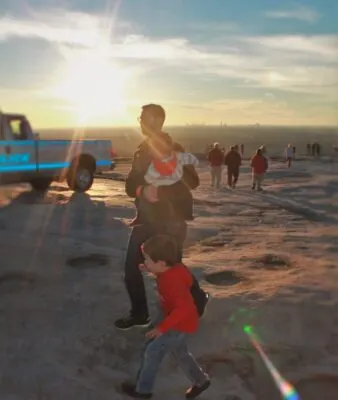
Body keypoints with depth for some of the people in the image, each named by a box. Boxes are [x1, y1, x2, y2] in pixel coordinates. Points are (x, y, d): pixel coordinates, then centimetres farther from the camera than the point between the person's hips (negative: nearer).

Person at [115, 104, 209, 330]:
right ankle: (139, 314, 22)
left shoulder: (174, 149, -6)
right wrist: (143, 190, -17)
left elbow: (193, 182, -11)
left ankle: (198, 298, 29)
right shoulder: (142, 151, 12)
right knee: (131, 267, 4)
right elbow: (130, 185, 6)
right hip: (147, 219, 6)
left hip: (171, 220, -6)